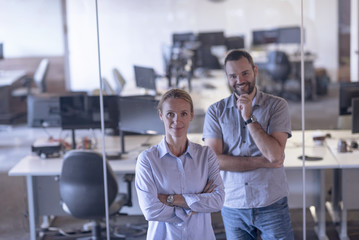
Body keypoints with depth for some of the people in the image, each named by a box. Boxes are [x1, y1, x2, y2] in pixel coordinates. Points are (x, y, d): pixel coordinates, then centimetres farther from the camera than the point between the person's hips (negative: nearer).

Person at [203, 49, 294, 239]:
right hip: (232, 206, 1)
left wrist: (249, 118, -16)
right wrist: (263, 162, -13)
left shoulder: (276, 106, -3)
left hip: (272, 204, -1)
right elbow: (215, 160, -9)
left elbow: (275, 154, -14)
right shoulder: (215, 111, 1)